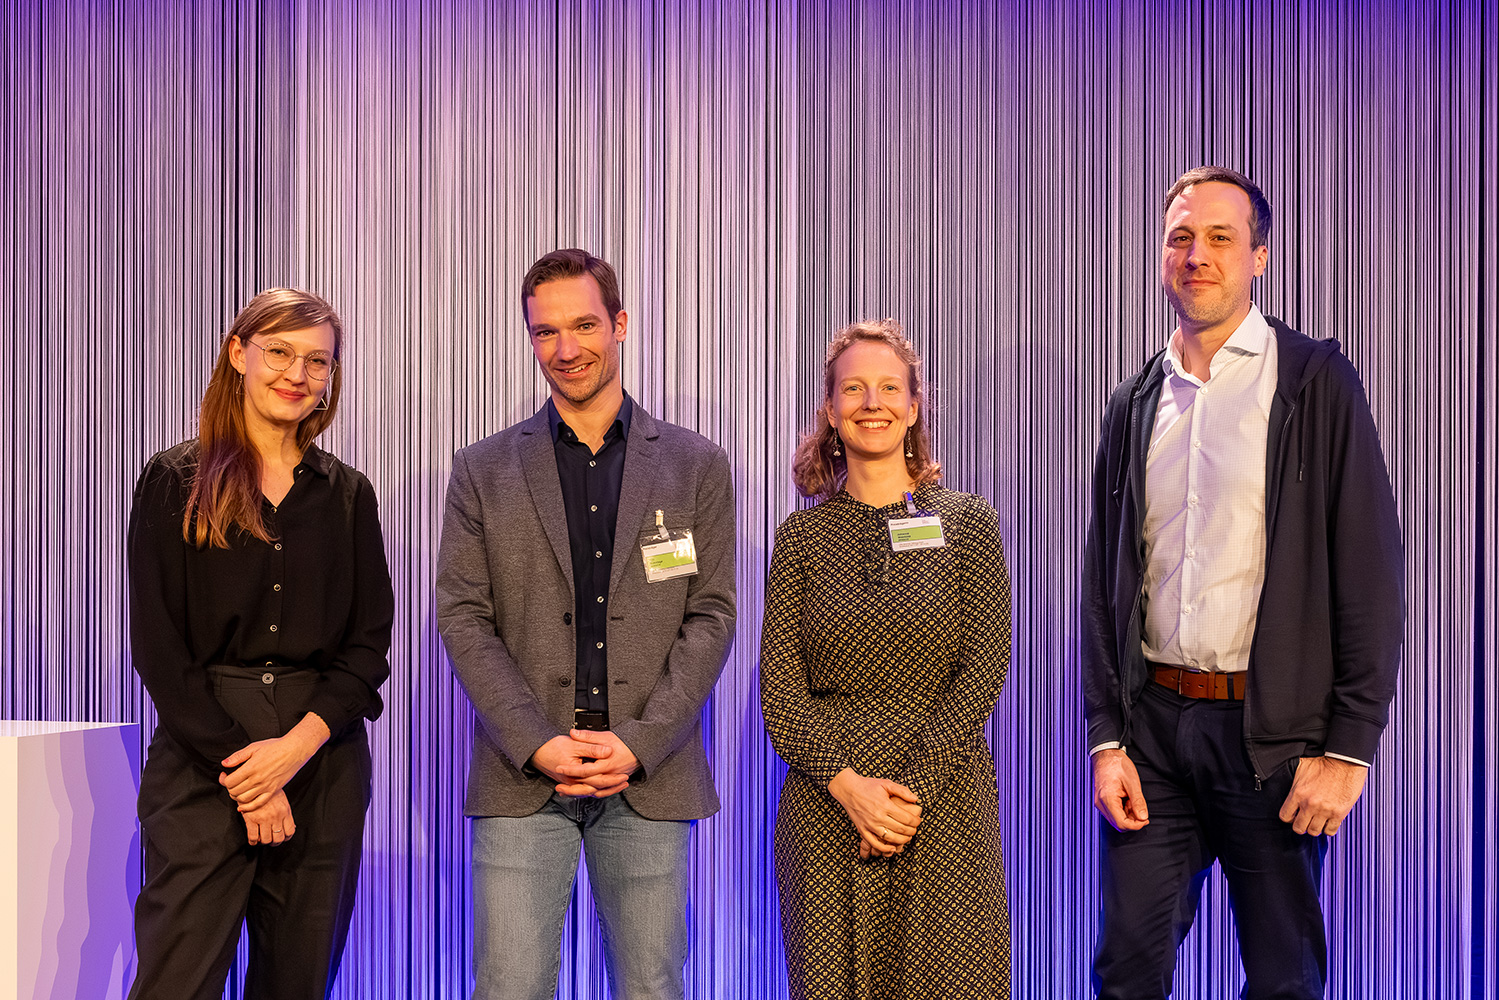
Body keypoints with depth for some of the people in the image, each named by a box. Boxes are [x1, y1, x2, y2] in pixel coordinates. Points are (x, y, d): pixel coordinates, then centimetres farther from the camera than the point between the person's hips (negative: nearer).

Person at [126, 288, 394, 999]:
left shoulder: (347, 495, 11)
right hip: (201, 764, -3)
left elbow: (369, 641, 6)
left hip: (325, 763, 3)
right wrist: (240, 768, -10)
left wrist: (299, 743, -10)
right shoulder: (174, 482, 2)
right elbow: (156, 645, -4)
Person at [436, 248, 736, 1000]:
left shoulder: (696, 466, 8)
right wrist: (537, 743, -10)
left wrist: (637, 742, -9)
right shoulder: (483, 471, 8)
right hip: (522, 776, 0)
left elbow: (710, 618, 3)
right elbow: (463, 619, 2)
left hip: (649, 775, 0)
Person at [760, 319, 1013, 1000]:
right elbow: (779, 689, 2)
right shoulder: (802, 535, 6)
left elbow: (984, 669, -2)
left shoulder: (967, 523, 4)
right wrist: (848, 784, -12)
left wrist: (909, 786, -11)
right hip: (825, 806, 1)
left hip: (945, 800, -1)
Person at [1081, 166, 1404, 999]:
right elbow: (1105, 581, 11)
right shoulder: (1136, 404, 10)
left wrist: (1349, 747, -12)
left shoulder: (1316, 383, -2)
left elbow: (1371, 575, -6)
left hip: (1275, 732, -3)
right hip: (1153, 726, 3)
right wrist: (1108, 736, 2)